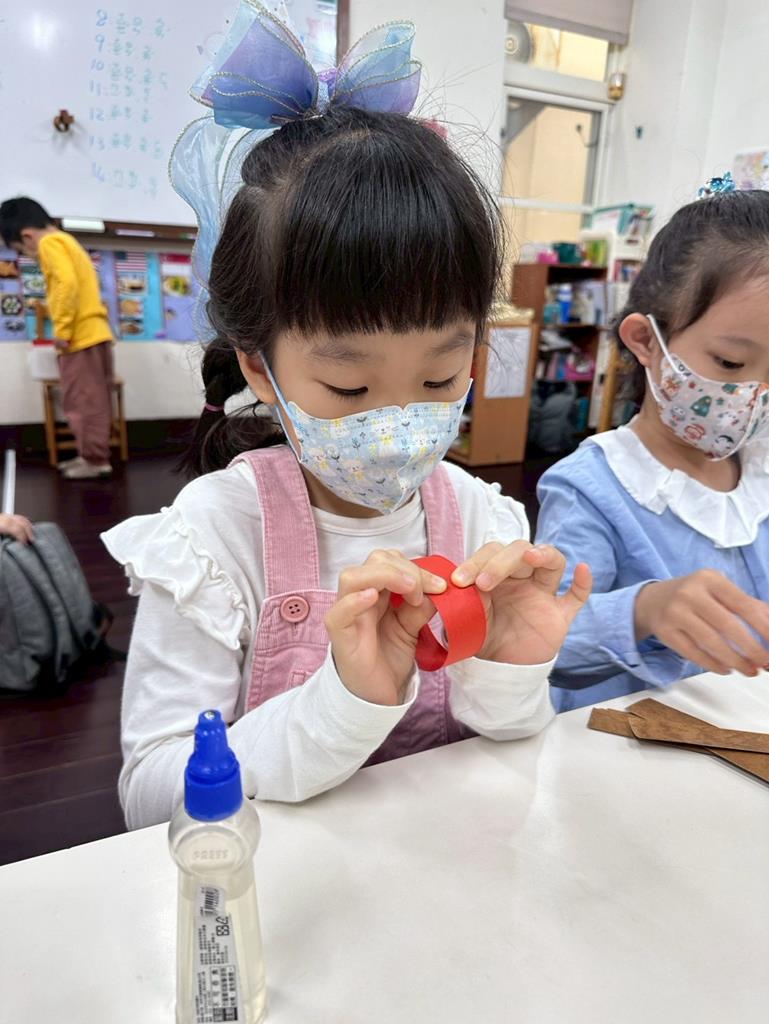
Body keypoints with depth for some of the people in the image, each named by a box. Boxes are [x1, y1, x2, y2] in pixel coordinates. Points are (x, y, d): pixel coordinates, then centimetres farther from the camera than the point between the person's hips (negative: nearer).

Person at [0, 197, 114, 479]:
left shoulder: (50, 243, -4)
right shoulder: (67, 241, 24)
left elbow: (68, 283, -19)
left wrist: (62, 330, -17)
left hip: (80, 337, -10)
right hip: (94, 333, 10)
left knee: (83, 402, -5)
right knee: (92, 401, 11)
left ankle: (95, 459, -2)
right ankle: (92, 456, 17)